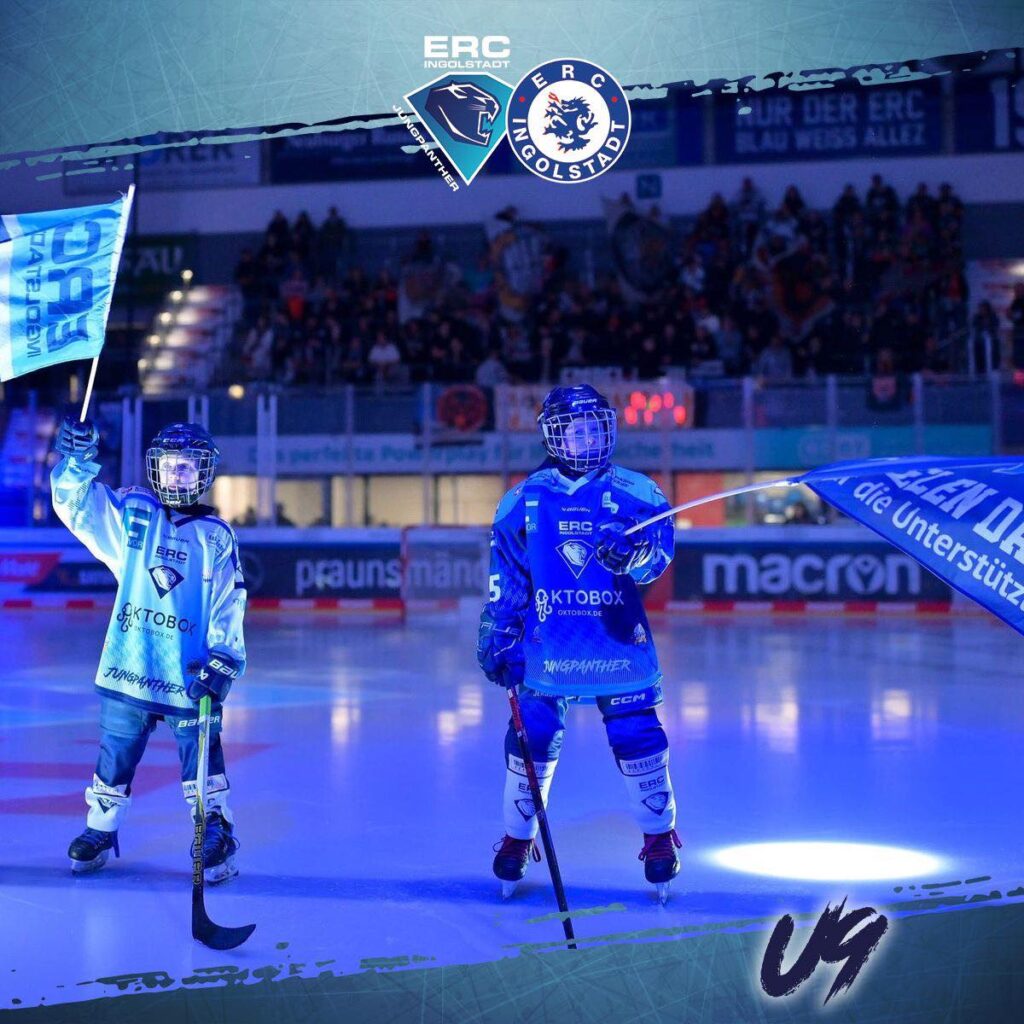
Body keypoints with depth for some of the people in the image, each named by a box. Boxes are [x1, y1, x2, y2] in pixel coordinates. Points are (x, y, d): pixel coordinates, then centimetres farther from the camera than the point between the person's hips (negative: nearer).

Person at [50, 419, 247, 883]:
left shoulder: (217, 536, 4)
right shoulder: (130, 511, 6)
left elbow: (229, 603, 1)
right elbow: (76, 501, -4)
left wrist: (224, 659, -7)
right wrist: (78, 458, -21)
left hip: (189, 670, -1)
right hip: (129, 664, 1)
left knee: (201, 753, 2)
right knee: (116, 751, 10)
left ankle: (216, 835, 16)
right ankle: (100, 830, 28)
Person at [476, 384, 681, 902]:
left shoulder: (633, 492, 0)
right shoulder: (523, 500, 5)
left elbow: (660, 544, -10)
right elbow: (505, 576, 9)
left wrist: (634, 552, -32)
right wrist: (496, 637, 7)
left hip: (618, 642, -1)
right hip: (546, 646, 1)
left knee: (638, 737, -1)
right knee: (532, 738, 2)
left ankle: (660, 838, 18)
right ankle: (517, 837, 22)